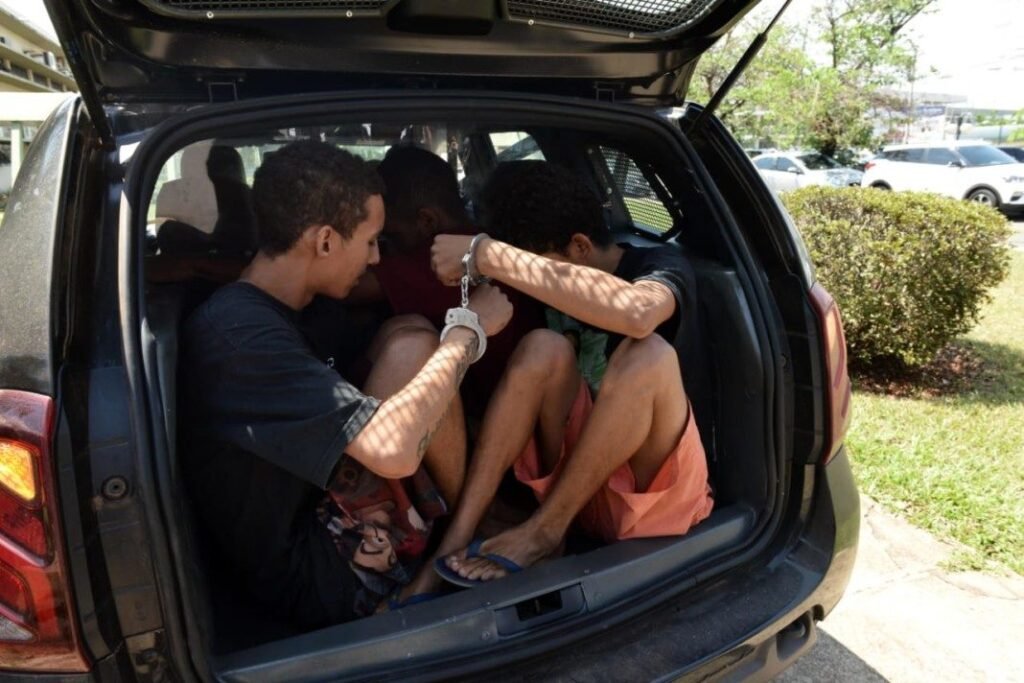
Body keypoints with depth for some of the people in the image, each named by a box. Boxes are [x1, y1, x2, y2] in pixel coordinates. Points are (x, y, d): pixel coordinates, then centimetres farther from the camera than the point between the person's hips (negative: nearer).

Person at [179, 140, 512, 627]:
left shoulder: (256, 313, 8)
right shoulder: (238, 333, -23)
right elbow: (394, 449, -33)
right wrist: (468, 330, -19)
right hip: (328, 582, -9)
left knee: (400, 340, 6)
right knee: (411, 346, -18)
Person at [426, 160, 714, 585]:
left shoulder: (661, 266, -10)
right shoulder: (564, 294, 10)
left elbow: (635, 312, -36)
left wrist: (488, 257, -35)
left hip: (654, 494, -4)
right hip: (576, 483, 5)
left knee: (647, 354, -31)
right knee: (543, 348, -20)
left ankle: (543, 530, -18)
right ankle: (456, 538, -23)